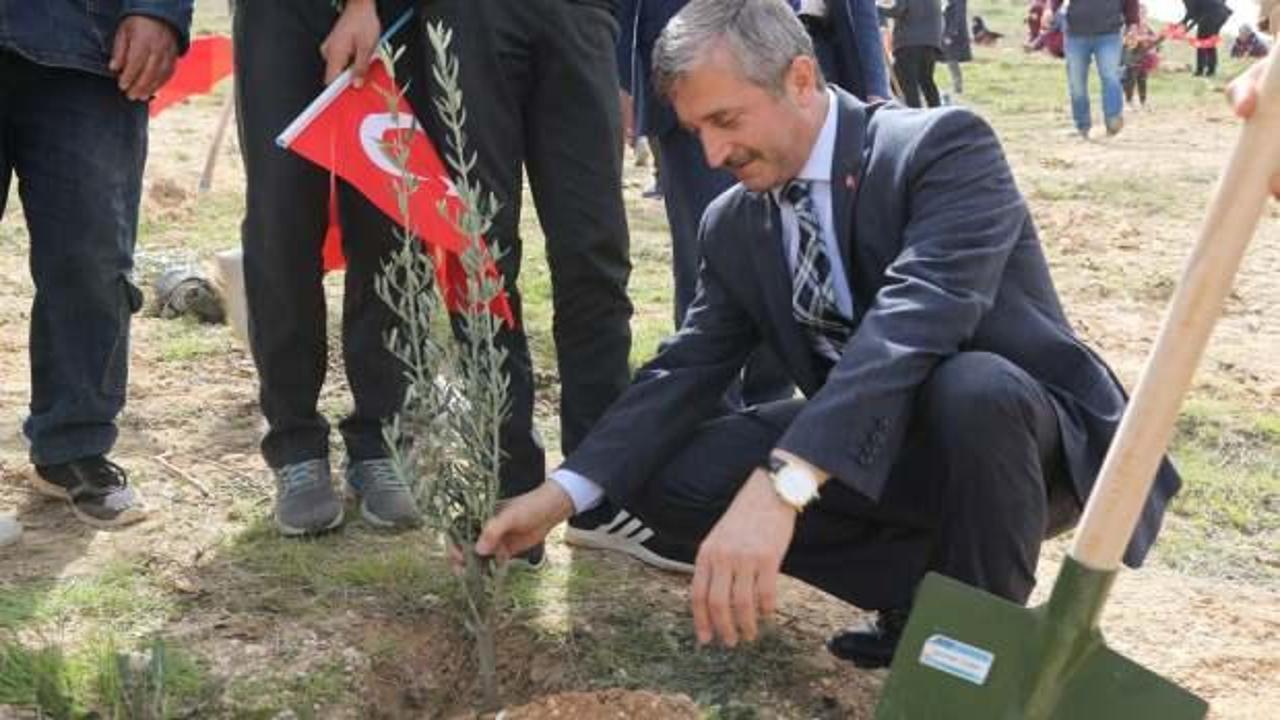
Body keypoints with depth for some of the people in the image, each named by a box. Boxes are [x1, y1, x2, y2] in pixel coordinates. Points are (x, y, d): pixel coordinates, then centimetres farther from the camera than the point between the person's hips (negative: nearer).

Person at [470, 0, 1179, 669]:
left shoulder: (943, 147, -21)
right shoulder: (735, 224, 1)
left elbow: (913, 323, -36)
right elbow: (686, 370, -2)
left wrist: (780, 486, -48)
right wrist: (566, 490, -16)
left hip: (1022, 428, -5)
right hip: (877, 446, 6)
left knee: (971, 389, -40)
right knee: (673, 470, -9)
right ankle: (925, 586, -2)